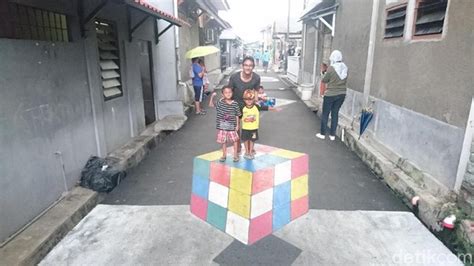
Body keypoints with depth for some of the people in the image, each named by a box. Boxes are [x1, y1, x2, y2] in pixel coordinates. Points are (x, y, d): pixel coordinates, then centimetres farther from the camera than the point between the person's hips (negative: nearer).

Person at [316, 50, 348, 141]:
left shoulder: (331, 68, -17)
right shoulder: (345, 68, 0)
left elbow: (324, 80, -7)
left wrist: (324, 73, 12)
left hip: (330, 95, -5)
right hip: (341, 94, 5)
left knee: (325, 114, 9)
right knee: (335, 114, 13)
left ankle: (322, 134, 16)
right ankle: (332, 135, 17)